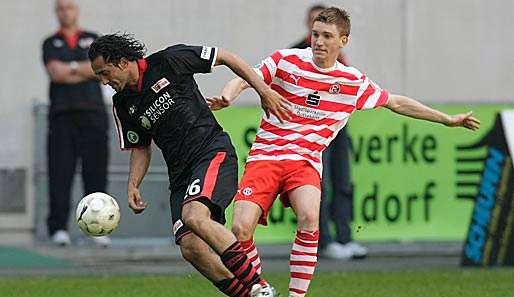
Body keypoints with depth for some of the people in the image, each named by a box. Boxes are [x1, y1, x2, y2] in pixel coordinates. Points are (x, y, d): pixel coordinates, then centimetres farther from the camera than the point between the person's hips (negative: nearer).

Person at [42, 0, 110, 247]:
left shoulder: (93, 40, 17)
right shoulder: (50, 44, 14)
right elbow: (55, 73, -4)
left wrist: (69, 69, -3)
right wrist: (83, 69, 0)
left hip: (92, 112, 1)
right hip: (61, 114, -1)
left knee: (96, 171, -6)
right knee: (60, 172, -8)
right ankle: (59, 229, -10)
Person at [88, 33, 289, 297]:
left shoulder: (168, 61, -6)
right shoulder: (123, 104, 11)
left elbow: (226, 57, 1)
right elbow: (140, 148, 22)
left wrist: (263, 90, -2)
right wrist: (133, 185, 5)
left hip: (213, 152, -6)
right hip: (180, 173, 6)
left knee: (194, 216, -31)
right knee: (190, 247, -14)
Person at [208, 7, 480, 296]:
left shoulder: (354, 81, 7)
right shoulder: (287, 60, 0)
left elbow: (396, 103, 20)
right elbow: (243, 80, -7)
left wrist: (447, 119, 23)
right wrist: (226, 97, -30)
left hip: (306, 161, 1)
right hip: (265, 155, -1)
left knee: (309, 217, -31)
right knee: (241, 229, -19)